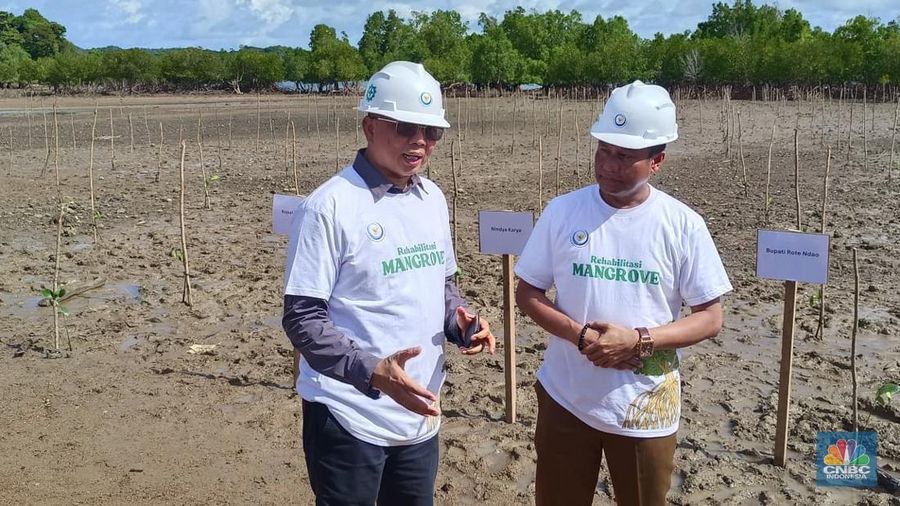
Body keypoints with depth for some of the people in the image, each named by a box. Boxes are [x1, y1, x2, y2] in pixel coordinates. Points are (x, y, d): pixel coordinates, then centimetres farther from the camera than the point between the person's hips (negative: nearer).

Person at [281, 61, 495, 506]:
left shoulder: (433, 199, 6)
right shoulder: (330, 206, -16)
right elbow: (303, 319, -17)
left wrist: (461, 324, -4)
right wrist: (373, 371, -29)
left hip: (419, 414, 7)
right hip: (349, 418, -6)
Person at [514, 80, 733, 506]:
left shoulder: (683, 226, -9)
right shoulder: (562, 211, -6)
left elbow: (710, 318, -6)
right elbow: (527, 294, -1)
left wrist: (638, 340, -21)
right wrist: (580, 335, -18)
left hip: (646, 410, -1)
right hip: (565, 400, 1)